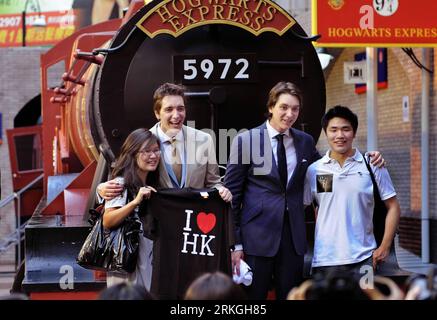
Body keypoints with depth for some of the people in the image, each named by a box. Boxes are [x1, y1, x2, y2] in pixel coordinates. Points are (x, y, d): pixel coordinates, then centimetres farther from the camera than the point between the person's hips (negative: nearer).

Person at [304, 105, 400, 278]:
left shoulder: (372, 166, 3)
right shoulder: (313, 170, 5)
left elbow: (393, 207, 6)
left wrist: (384, 247, -1)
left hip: (362, 259, -1)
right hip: (324, 261, 1)